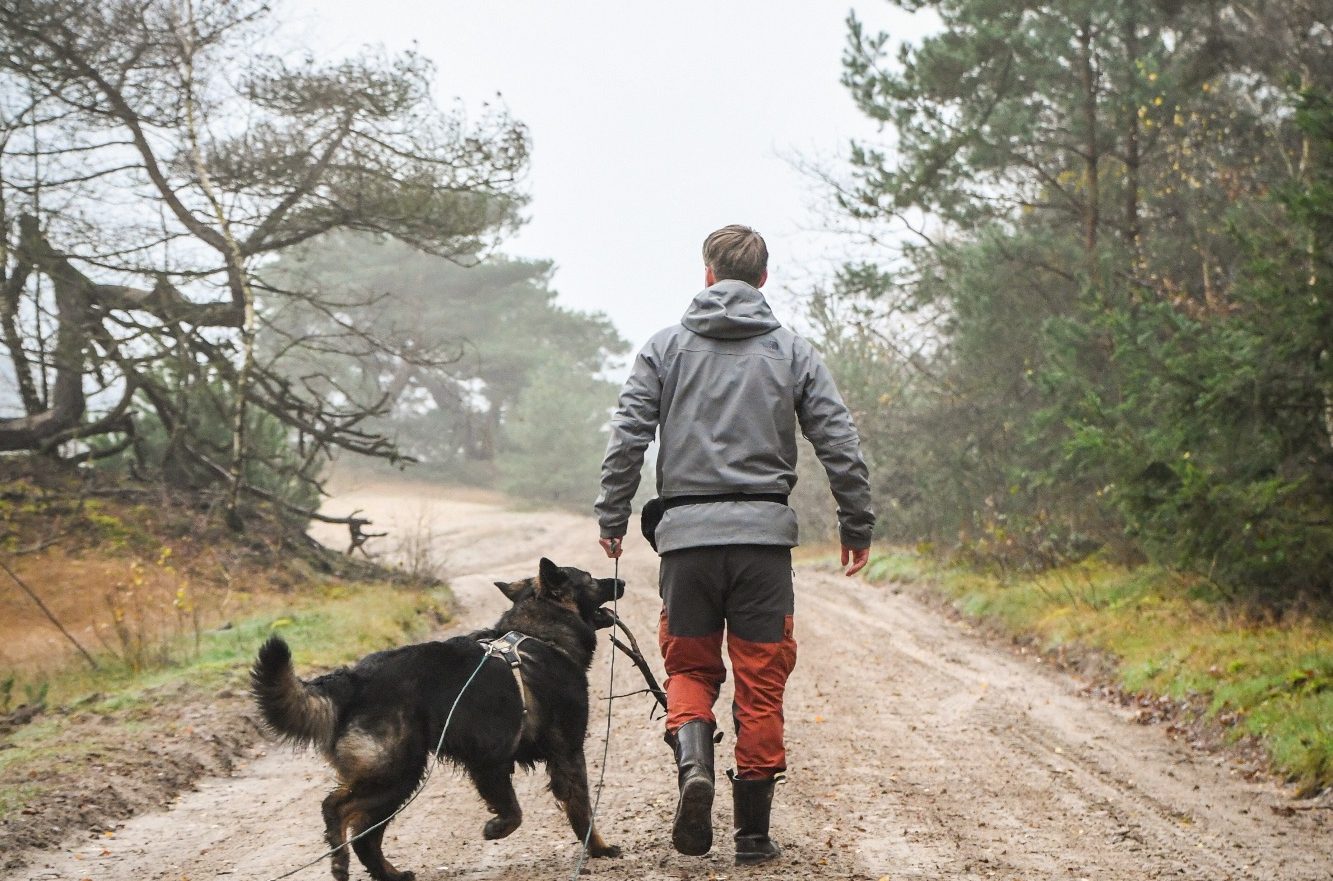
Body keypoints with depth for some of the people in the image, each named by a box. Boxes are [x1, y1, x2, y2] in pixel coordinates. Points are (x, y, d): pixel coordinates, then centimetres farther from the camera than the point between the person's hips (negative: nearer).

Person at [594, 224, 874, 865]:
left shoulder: (667, 346, 5)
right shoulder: (792, 351, 6)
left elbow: (628, 435, -1)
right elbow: (839, 443, 4)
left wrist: (612, 517, 7)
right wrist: (857, 526, 12)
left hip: (686, 531, 0)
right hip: (764, 533, 0)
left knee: (689, 667, 15)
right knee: (760, 683, 7)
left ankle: (693, 760, -14)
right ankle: (753, 831, 9)